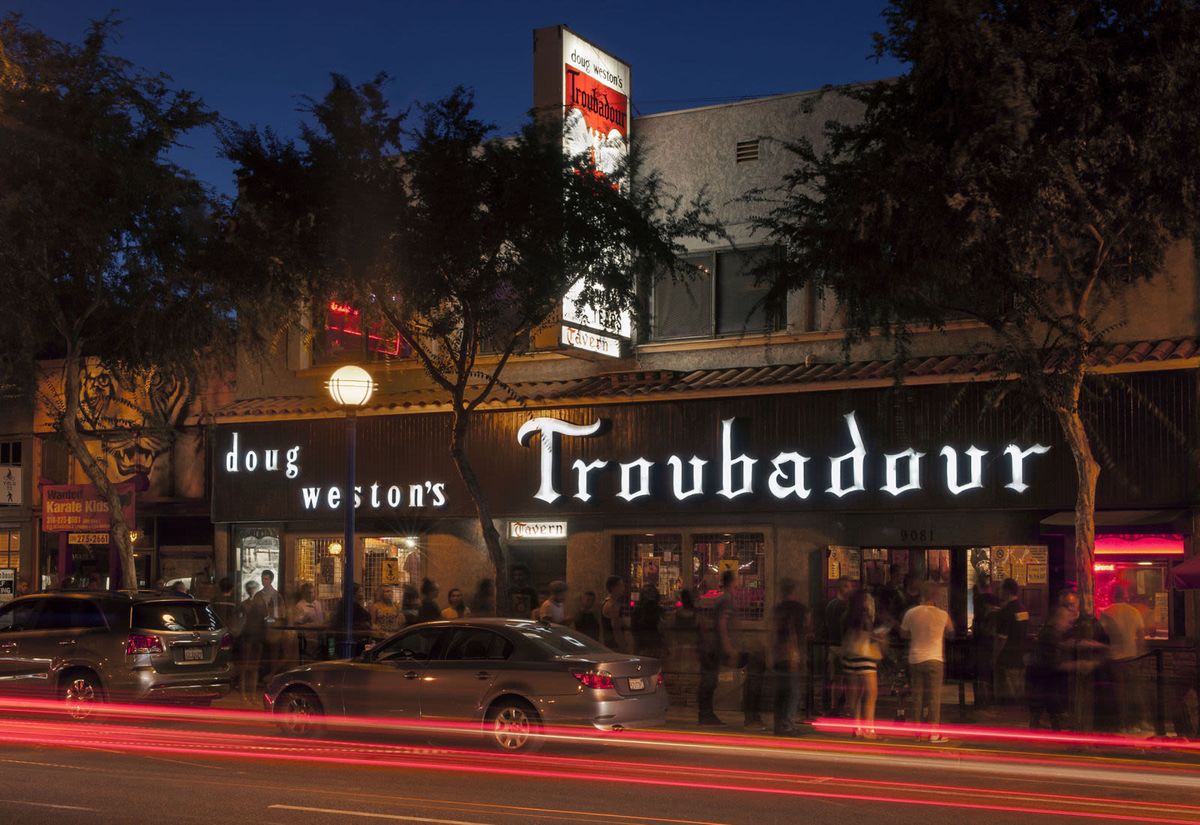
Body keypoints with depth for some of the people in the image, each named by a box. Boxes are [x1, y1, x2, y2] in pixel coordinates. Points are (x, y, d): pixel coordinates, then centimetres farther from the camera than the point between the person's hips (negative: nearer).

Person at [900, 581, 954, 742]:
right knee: (934, 696, 0)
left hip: (915, 659, 3)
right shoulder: (942, 615, -6)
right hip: (934, 659, -3)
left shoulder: (911, 613, -2)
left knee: (917, 696, 10)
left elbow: (904, 633, 11)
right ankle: (933, 732, -2)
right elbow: (951, 630, 12)